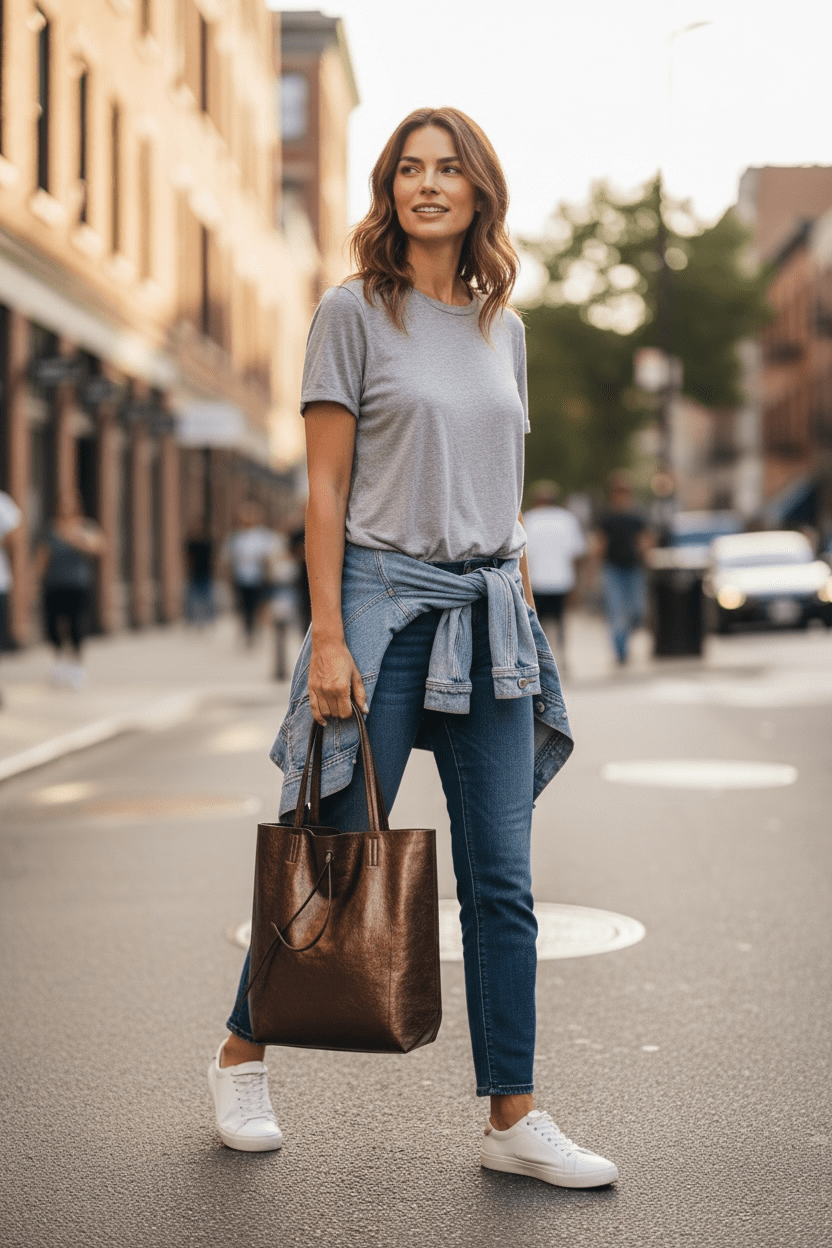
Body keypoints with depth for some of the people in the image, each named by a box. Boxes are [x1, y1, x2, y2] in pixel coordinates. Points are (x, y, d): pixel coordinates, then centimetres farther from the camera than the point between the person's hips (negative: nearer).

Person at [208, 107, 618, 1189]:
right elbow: (326, 488, -7)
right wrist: (327, 638, -13)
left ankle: (514, 1118, 10)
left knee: (501, 882, 3)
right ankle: (242, 1054, 26)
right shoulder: (355, 313, -2)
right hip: (386, 599, -5)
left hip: (490, 613, 5)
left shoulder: (502, 326, 13)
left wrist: (524, 615, 13)